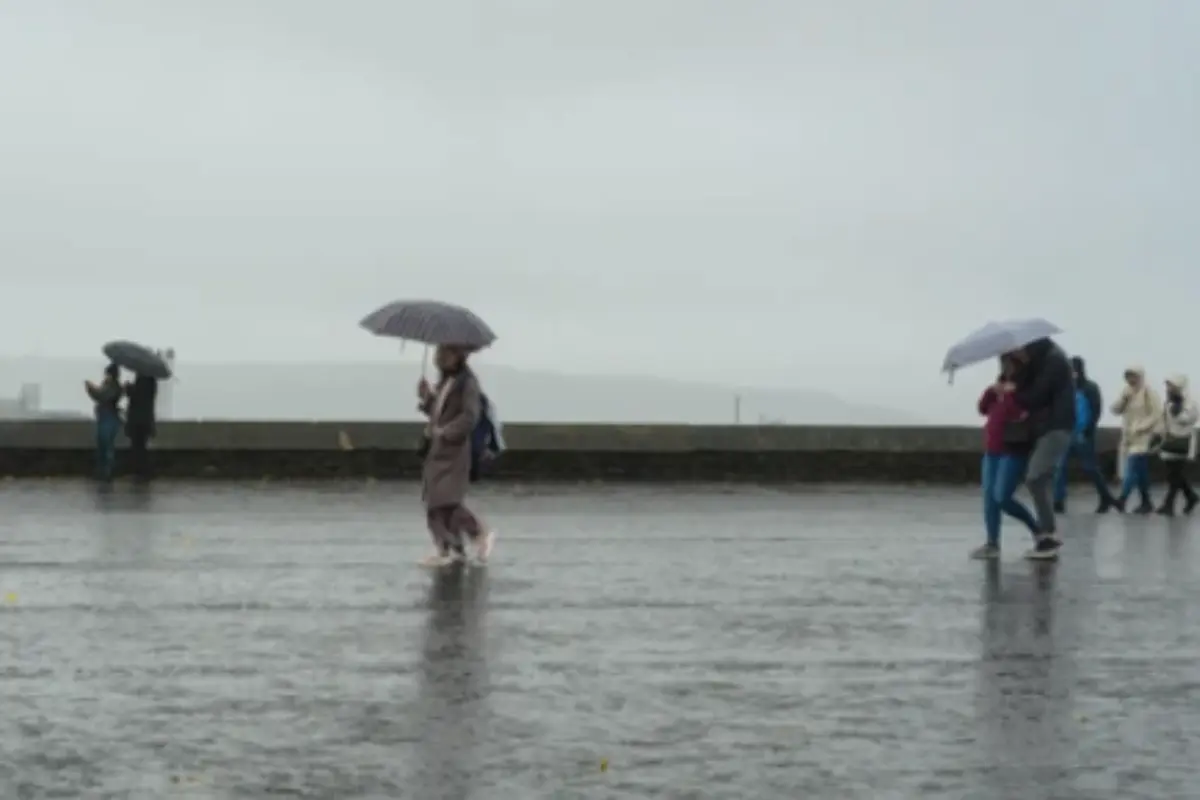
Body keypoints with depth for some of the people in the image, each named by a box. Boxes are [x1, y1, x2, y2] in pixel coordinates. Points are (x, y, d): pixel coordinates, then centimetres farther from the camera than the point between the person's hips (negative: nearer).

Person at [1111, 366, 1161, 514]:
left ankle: (1122, 499, -27)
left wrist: (1140, 428, -19)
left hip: (1143, 435, -7)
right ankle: (1146, 502, 14)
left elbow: (1156, 414, -13)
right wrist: (1124, 399, -8)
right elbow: (1116, 410, 9)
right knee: (1139, 470, 9)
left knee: (1133, 467, -17)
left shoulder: (1149, 393, -6)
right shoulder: (1126, 392, 15)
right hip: (1129, 435, 7)